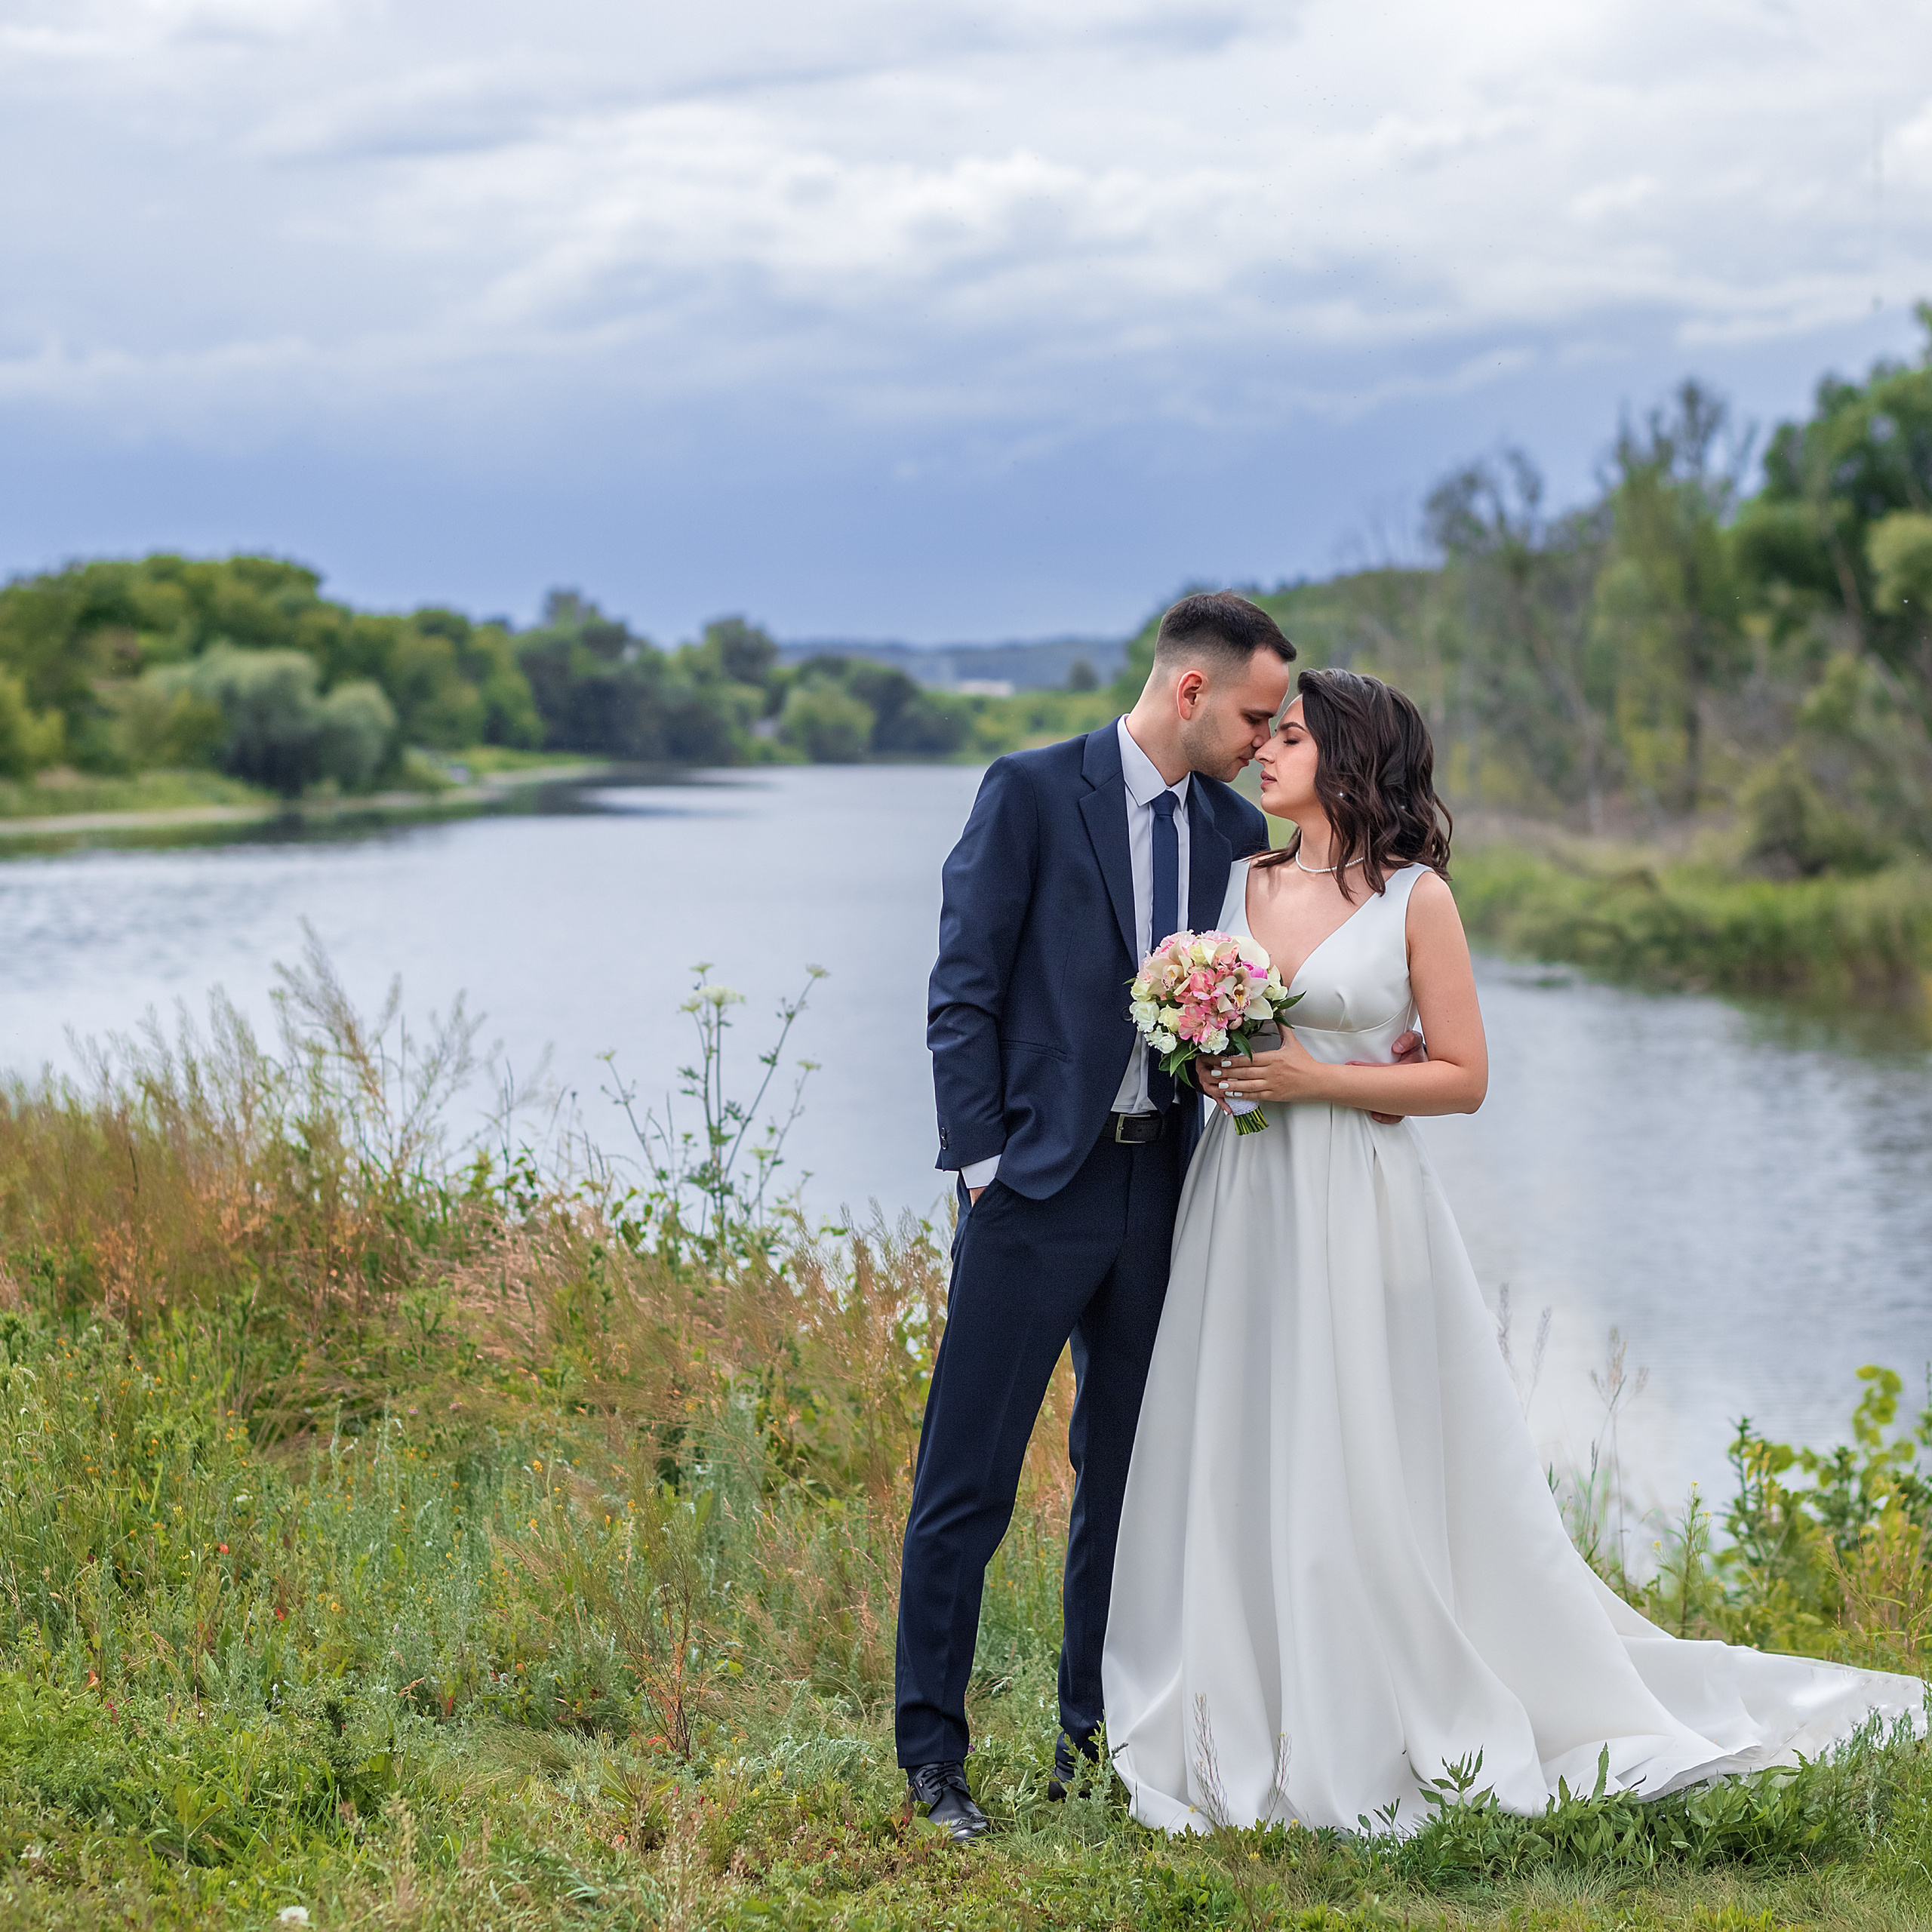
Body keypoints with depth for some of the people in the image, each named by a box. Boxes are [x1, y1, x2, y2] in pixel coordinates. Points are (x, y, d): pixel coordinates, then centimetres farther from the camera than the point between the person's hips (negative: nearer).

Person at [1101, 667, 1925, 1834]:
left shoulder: (1416, 897, -2)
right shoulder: (1239, 882, 12)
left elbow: (1463, 1078, -3)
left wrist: (1318, 1079, -12)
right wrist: (1210, 1067, -3)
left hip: (1360, 1211, -5)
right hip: (1242, 1206, 5)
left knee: (1366, 1470, -3)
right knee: (1233, 1465, 4)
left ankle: (1375, 1746, 8)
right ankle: (1248, 1747, 12)